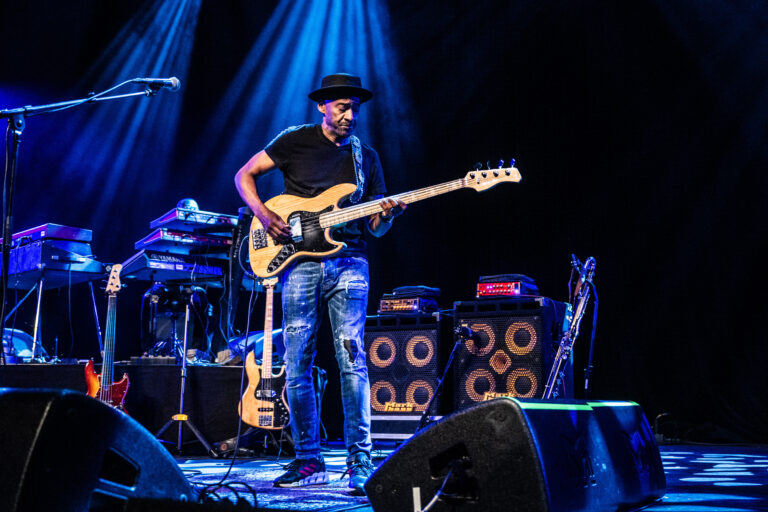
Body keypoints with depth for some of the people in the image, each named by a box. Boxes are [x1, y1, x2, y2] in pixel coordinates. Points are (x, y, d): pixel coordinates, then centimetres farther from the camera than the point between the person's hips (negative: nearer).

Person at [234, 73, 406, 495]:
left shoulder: (366, 156, 14)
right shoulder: (295, 141, 7)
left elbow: (376, 228, 14)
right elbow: (244, 175, 10)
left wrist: (387, 214, -10)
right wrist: (263, 215, -6)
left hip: (348, 265, 1)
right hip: (301, 262, -1)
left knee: (352, 361, -9)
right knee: (297, 367, 1)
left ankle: (360, 462, -3)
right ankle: (308, 460, 14)